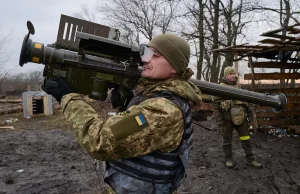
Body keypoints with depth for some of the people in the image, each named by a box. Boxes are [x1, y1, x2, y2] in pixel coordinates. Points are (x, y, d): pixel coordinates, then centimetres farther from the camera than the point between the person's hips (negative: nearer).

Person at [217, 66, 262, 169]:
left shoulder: (239, 86, 10)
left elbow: (245, 100, 19)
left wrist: (249, 112, 15)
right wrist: (218, 118, -11)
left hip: (240, 117, 5)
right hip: (227, 118, -5)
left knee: (246, 138, 6)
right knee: (227, 139, 7)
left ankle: (250, 160, 14)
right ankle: (228, 159, 20)